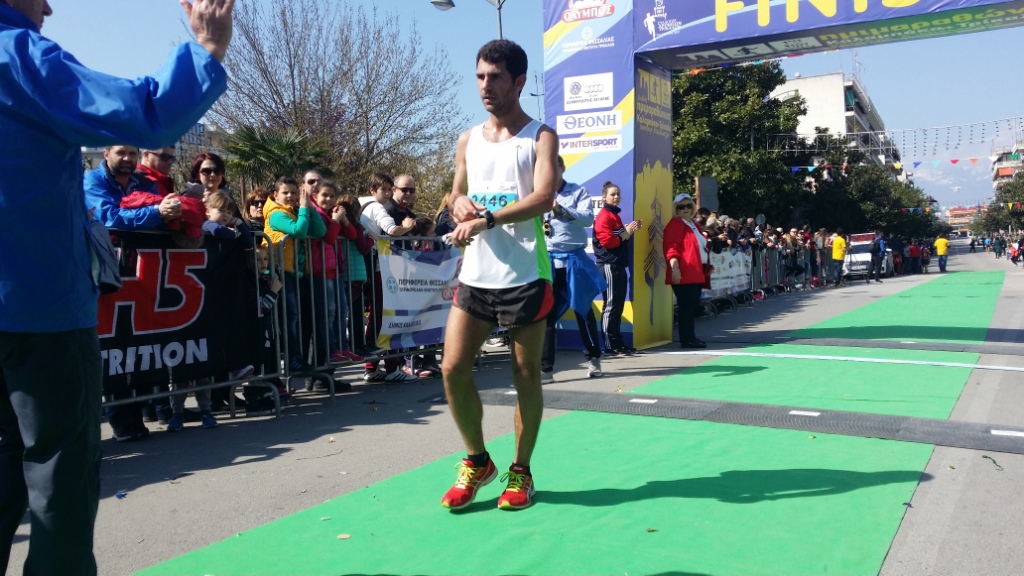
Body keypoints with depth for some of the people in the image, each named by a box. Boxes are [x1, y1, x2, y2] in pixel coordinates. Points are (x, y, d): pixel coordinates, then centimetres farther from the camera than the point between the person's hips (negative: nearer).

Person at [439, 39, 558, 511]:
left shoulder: (540, 137, -2)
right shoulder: (467, 141, 14)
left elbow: (544, 197, -18)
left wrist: (485, 219, -26)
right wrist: (459, 203, -1)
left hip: (524, 277, -4)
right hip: (475, 276, 5)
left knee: (526, 375, 4)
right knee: (453, 368, -1)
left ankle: (520, 472, 22)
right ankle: (477, 461, 20)